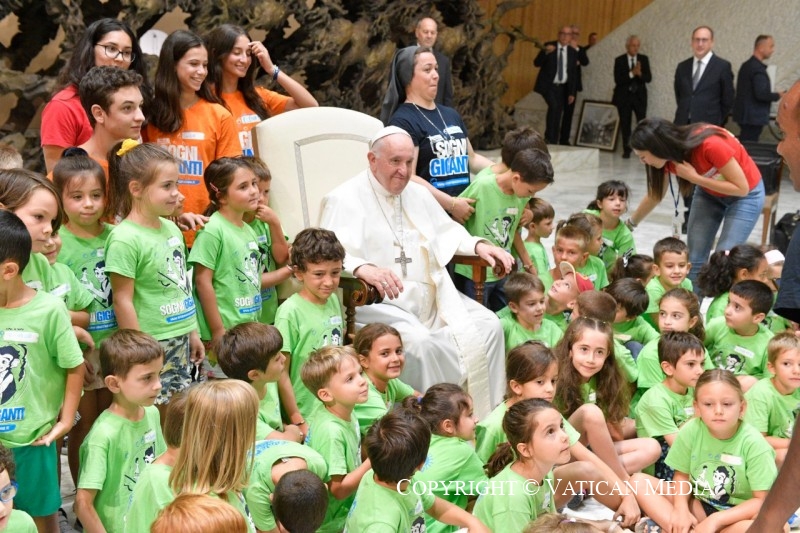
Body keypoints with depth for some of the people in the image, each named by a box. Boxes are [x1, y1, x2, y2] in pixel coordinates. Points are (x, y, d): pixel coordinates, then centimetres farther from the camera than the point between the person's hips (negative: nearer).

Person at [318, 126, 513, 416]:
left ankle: (487, 415, 0)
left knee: (488, 325, -8)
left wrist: (478, 245, 10)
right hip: (378, 301, -7)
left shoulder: (417, 194, 19)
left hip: (430, 295, 7)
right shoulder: (345, 199, -4)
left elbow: (446, 231, 30)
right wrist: (364, 268, -38)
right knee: (420, 342, -35)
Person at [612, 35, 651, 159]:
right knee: (625, 124, 3)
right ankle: (626, 149, 12)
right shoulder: (619, 60, -2)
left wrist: (640, 73, -23)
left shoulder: (644, 59, 4)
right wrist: (632, 73, -23)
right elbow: (617, 80, -11)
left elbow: (649, 78, -3)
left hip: (639, 96, 1)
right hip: (624, 96, -1)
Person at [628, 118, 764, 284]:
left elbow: (741, 188, -27)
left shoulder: (711, 145, -37)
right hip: (709, 193, 6)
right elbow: (655, 195, 3)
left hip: (746, 195, -5)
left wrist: (694, 177, -32)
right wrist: (630, 223, 11)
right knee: (694, 259, 0)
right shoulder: (668, 155, -16)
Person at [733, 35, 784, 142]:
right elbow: (761, 94, -24)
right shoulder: (758, 69, -17)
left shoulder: (746, 65, 13)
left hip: (745, 115, 10)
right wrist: (778, 95, -8)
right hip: (753, 117, -10)